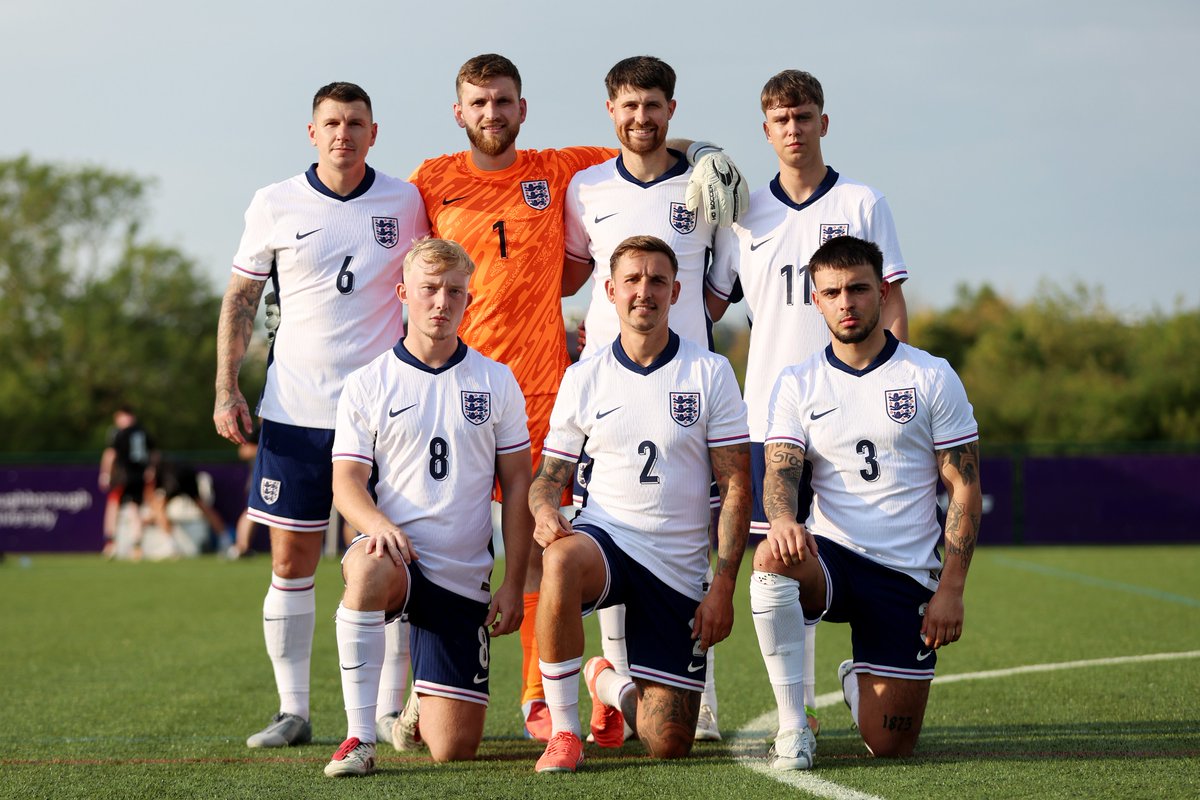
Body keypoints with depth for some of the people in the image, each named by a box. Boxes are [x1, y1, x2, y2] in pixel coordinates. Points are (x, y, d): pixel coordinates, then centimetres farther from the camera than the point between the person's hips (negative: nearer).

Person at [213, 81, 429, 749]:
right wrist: (227, 388, 1)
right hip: (296, 410, 0)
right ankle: (293, 711, 8)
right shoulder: (276, 205, 2)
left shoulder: (405, 202, 3)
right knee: (292, 557, 1)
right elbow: (241, 298, 8)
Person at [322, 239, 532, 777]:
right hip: (395, 552, -1)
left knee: (453, 748, -7)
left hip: (464, 577, 2)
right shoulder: (366, 386, 3)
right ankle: (360, 737, -31)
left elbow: (517, 487, 8)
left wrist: (513, 585, 1)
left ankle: (419, 710, 33)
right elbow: (346, 484, -3)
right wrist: (378, 524, -26)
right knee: (370, 569, -42)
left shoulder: (497, 383, 7)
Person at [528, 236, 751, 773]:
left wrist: (723, 587, -8)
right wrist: (545, 512, -17)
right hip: (605, 541, 0)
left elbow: (736, 485, -1)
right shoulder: (583, 378, 4)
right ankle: (563, 730, -25)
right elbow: (550, 476, 9)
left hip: (679, 568, 0)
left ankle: (608, 684, 34)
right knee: (561, 561, -40)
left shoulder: (711, 373, 0)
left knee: (668, 745, -3)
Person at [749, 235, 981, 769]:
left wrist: (951, 588, -9)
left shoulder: (932, 378, 1)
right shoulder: (797, 385, 4)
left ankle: (858, 680, 34)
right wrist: (782, 518, -33)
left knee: (889, 745, -5)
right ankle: (792, 727, -23)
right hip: (829, 560, 0)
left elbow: (964, 488, 0)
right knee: (772, 557, -37)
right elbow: (780, 472, -8)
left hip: (908, 574, 0)